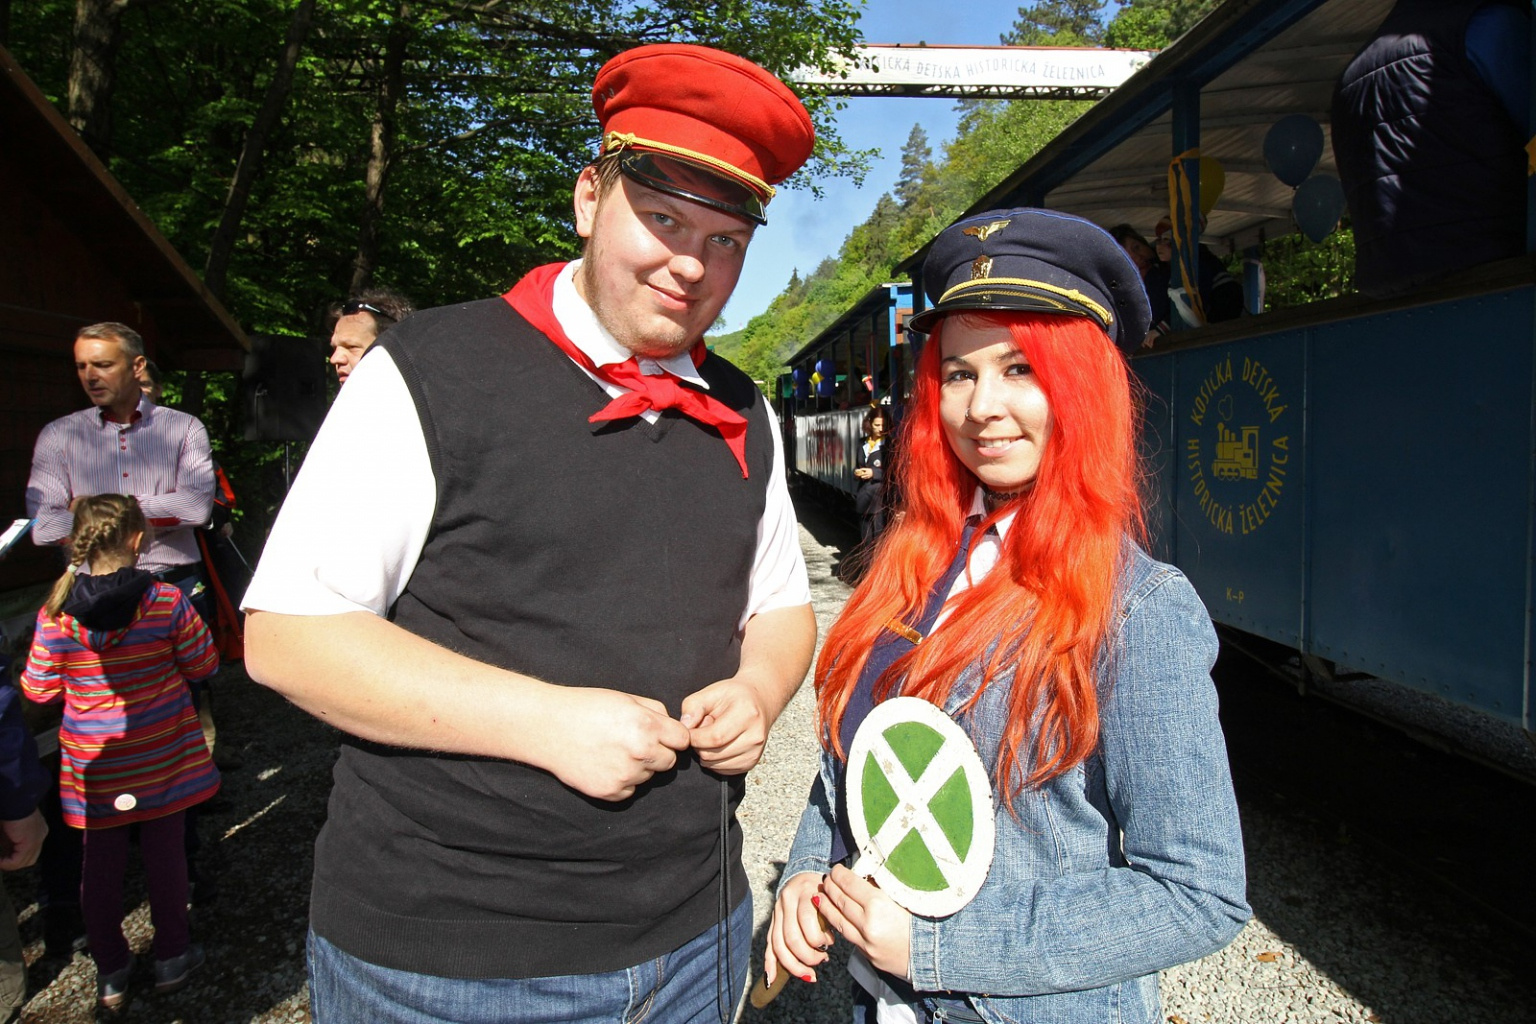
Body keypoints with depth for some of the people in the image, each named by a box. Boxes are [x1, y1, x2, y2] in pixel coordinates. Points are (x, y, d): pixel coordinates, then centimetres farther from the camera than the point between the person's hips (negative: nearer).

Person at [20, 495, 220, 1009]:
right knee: (165, 855, 14)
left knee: (101, 864, 16)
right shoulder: (166, 602, -17)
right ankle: (171, 957, 28)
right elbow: (204, 664, -6)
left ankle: (110, 971, 30)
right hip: (162, 757, -1)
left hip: (94, 764, 1)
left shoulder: (54, 616, -13)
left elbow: (38, 689, -2)